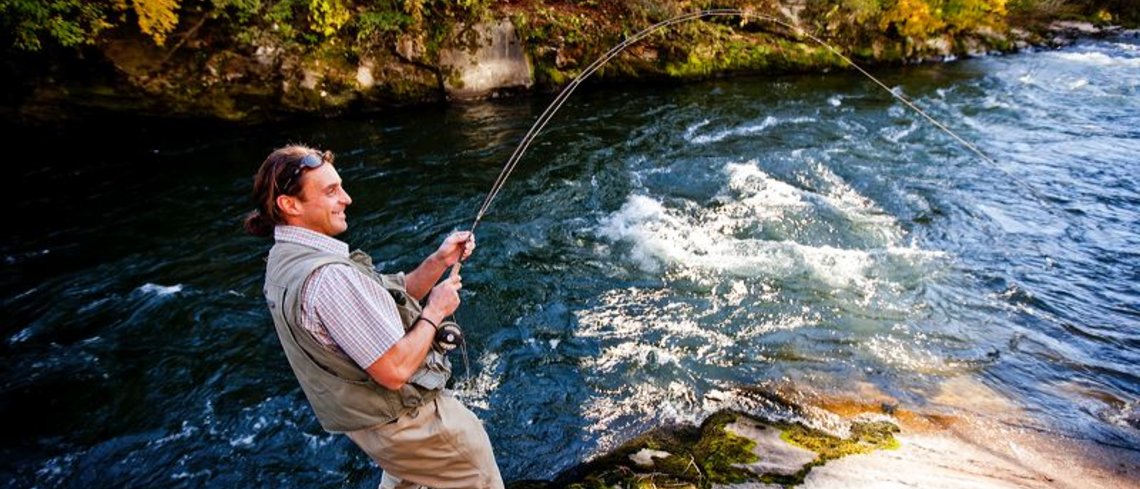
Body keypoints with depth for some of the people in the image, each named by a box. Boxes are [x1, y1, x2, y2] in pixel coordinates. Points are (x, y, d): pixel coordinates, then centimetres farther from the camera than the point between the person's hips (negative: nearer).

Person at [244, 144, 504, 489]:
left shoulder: (284, 259, 1)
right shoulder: (329, 277, -33)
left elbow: (390, 300, 6)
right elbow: (395, 370, -30)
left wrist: (439, 262, -4)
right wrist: (435, 311, -16)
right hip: (404, 419, -9)